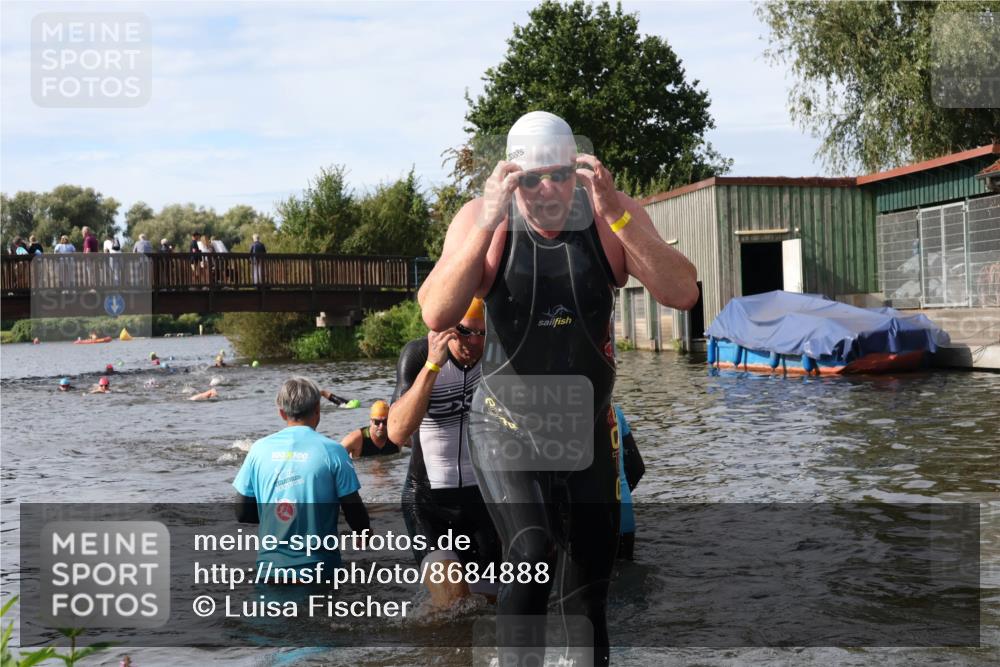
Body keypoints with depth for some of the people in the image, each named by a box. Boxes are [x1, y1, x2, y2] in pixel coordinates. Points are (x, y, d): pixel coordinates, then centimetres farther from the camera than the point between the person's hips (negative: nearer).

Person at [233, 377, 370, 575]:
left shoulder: (259, 449, 3)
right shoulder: (332, 450, -6)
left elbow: (242, 513, 8)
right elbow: (354, 511, -3)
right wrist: (365, 532, 18)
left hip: (270, 564, 2)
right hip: (316, 564, -2)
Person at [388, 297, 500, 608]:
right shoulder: (418, 353, -16)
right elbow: (397, 432, -28)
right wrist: (433, 364, -36)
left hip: (486, 494, 3)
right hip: (428, 500, -3)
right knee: (451, 602, -19)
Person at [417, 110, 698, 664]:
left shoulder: (611, 215, -10)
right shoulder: (482, 219, -13)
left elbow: (683, 295, -22)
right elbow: (436, 316, -26)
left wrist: (616, 213, -33)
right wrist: (488, 225, -36)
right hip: (507, 429, -2)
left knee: (591, 576, 15)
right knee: (532, 556, -26)